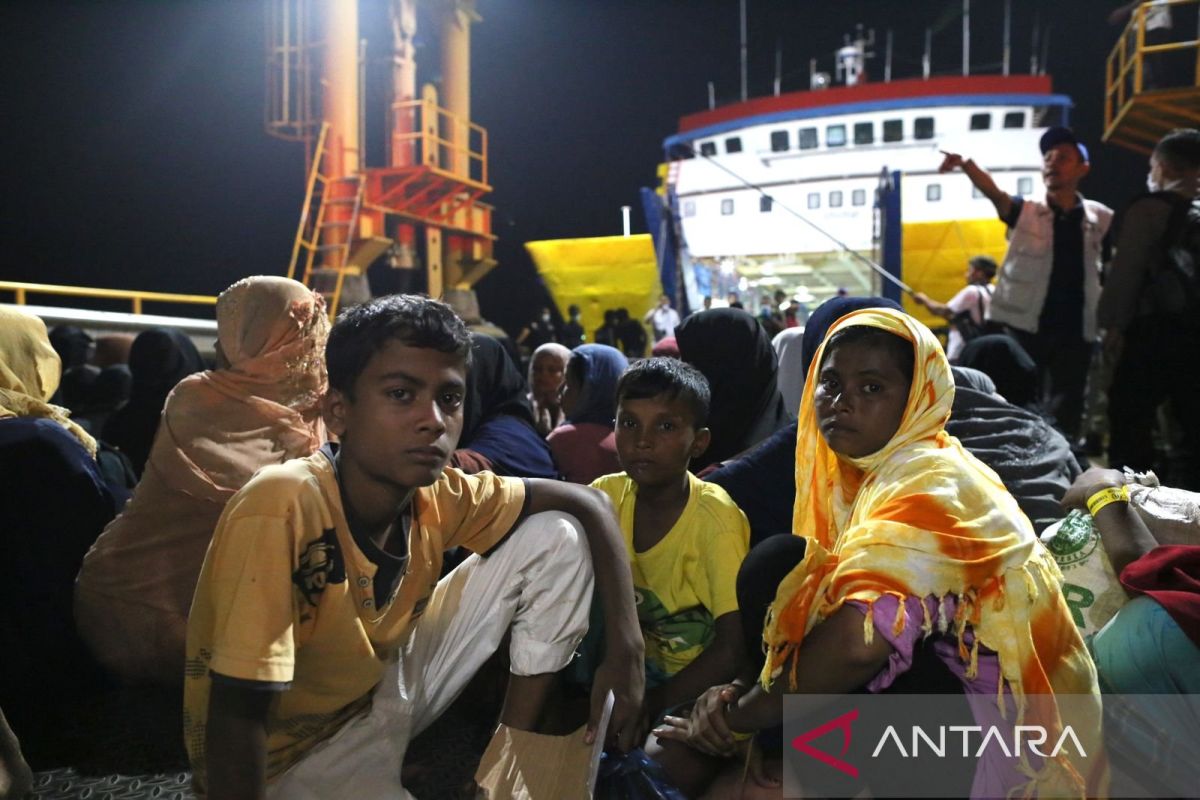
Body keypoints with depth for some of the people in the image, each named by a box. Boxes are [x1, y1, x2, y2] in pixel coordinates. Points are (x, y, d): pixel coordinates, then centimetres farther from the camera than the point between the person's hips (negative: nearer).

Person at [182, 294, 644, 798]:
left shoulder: (438, 496, -15)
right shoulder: (282, 508, -32)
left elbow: (586, 504, -5)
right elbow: (237, 712, -30)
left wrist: (625, 648, -13)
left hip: (385, 687, 7)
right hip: (286, 754, -6)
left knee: (557, 537, -5)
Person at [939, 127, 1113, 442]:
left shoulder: (1101, 220, 6)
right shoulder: (1025, 212, 1)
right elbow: (992, 191, -18)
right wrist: (966, 165, -38)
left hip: (1075, 332, 2)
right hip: (1024, 328, -1)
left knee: (1065, 416, 7)